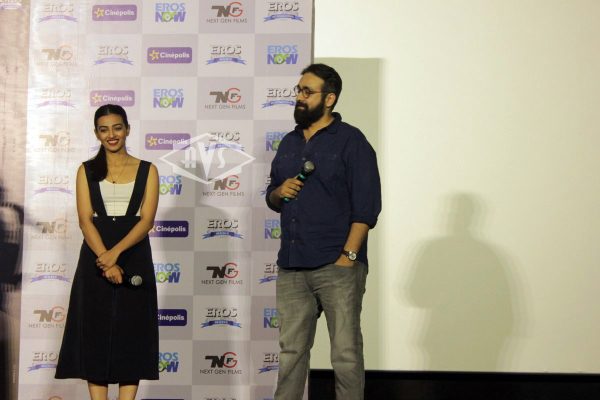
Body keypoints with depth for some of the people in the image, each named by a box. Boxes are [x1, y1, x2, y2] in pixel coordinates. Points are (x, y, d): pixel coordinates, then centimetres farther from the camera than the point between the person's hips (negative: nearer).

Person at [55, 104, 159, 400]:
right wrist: (106, 261, -18)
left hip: (134, 257, 0)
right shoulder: (87, 171, 7)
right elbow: (85, 220, -3)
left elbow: (147, 219, -5)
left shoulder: (147, 170, 5)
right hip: (95, 258, 1)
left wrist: (115, 253, -20)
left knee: (131, 331, -1)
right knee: (95, 331, -1)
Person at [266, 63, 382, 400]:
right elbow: (272, 198, 24)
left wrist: (348, 255, -16)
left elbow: (366, 206, -9)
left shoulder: (351, 141, -4)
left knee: (346, 354, -1)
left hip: (337, 267, -6)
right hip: (291, 267, 6)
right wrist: (279, 192, 0)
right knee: (291, 351, 11)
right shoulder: (290, 142, 16)